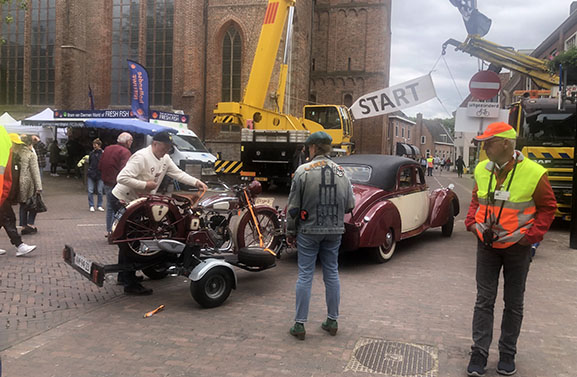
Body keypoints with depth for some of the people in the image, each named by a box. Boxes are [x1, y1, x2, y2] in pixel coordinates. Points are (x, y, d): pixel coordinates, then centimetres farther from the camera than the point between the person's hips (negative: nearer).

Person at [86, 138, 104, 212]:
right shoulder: (92, 153, 6)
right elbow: (89, 162, 17)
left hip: (100, 175, -3)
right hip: (91, 174, 3)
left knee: (100, 191, 4)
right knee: (90, 191, 2)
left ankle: (99, 205, 16)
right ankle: (91, 206, 11)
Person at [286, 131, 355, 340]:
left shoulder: (303, 171, -9)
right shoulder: (341, 172, 3)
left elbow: (293, 206, -7)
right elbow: (350, 205, 6)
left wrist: (290, 232, 3)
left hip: (309, 231, -3)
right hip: (334, 231, 4)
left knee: (305, 276, 2)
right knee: (331, 274, 13)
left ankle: (299, 325, 8)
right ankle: (332, 321, 22)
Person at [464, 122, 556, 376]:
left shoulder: (533, 173, -14)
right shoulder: (481, 170, -1)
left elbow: (548, 207, -6)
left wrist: (529, 235, -15)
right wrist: (474, 224, -4)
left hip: (517, 248, -3)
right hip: (487, 245, 3)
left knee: (514, 303, 10)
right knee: (484, 300, 5)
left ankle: (507, 354, 24)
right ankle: (479, 353, 12)